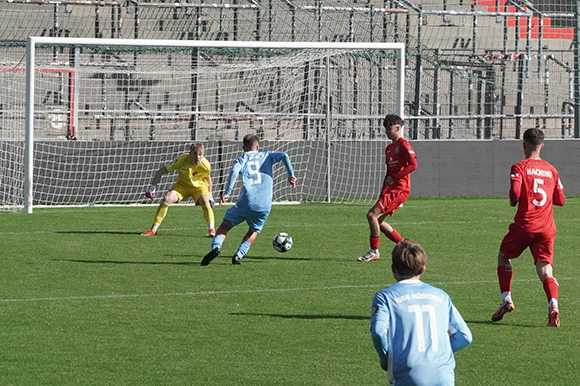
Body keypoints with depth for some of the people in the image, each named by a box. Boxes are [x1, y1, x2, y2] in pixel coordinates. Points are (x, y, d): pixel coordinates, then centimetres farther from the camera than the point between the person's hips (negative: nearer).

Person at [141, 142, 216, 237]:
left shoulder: (205, 165, -25)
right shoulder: (181, 160, -28)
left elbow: (208, 178, -1)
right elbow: (161, 171, -19)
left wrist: (210, 195, 7)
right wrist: (152, 187, -21)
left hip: (199, 185, -1)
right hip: (182, 185, 1)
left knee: (205, 202, -30)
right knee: (166, 199, -20)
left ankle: (212, 230, -22)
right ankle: (153, 230, -11)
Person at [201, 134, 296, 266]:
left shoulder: (242, 159, 12)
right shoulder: (266, 156, 18)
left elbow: (235, 171, -8)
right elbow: (284, 156, 1)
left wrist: (227, 193, -12)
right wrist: (291, 175, 7)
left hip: (246, 201, -1)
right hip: (265, 205, 1)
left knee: (225, 225, 6)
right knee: (254, 231, 23)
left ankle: (216, 247, -21)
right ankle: (239, 254, 2)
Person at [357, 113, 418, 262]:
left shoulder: (403, 145, -8)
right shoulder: (389, 148, 20)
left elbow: (413, 165, -21)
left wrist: (394, 177, -18)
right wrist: (382, 194, 20)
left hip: (399, 189, -10)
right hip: (390, 189, 10)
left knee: (372, 214, -17)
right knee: (378, 221, 8)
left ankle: (374, 251, -9)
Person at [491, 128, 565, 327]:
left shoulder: (520, 167, -3)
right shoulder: (551, 170, 11)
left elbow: (515, 192, -18)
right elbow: (560, 200, 15)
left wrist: (513, 201, 4)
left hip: (524, 225, -3)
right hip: (546, 227, 3)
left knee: (503, 257, 21)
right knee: (545, 270, -2)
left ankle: (506, 300, 11)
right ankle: (553, 304, -29)